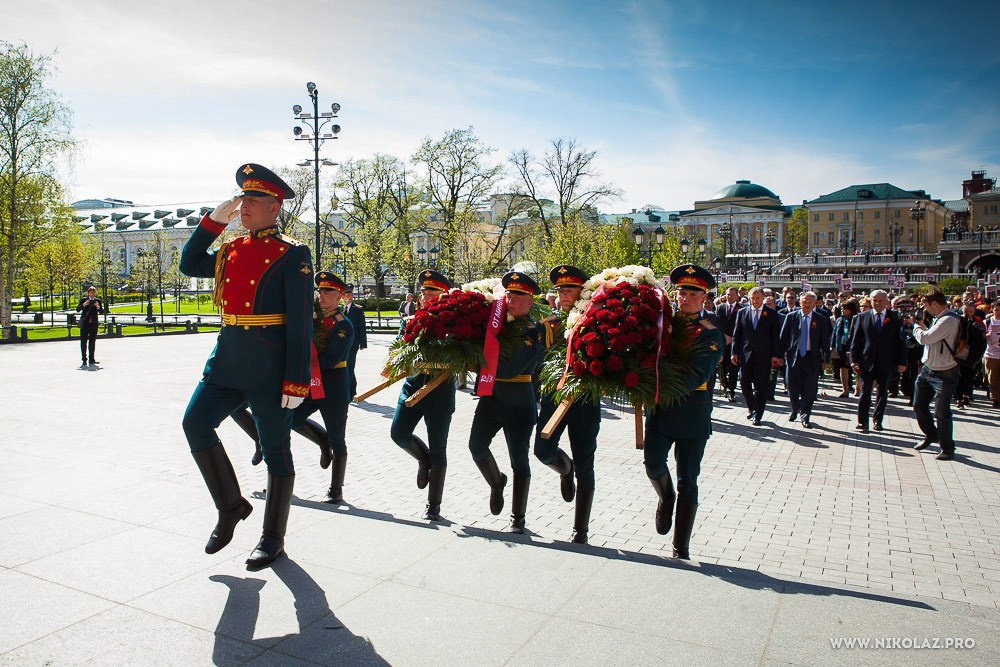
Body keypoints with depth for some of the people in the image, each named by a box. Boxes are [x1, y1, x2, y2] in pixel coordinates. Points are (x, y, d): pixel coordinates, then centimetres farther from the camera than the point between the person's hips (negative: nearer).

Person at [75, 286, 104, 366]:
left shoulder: (98, 301, 8)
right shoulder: (83, 300, 5)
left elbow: (102, 312, 2)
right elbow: (77, 310, -3)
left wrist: (98, 307, -16)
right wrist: (84, 304, -18)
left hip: (94, 324, 1)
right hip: (85, 324, -1)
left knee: (92, 342, 4)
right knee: (83, 342, -1)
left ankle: (92, 360, 10)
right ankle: (84, 361, 2)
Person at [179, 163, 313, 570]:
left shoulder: (291, 254, -8)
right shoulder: (231, 249, 13)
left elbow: (300, 323, -12)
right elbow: (190, 265, 21)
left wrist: (296, 381, -16)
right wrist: (213, 221, 10)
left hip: (269, 365, -6)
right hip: (228, 357, 7)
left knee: (275, 449, 5)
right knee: (196, 422, -7)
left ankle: (273, 537, 20)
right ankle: (231, 506, 13)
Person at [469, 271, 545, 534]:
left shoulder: (534, 332, -12)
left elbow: (510, 369, -21)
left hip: (519, 404, -5)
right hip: (490, 396, 5)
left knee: (519, 460, 4)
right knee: (476, 446, -2)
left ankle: (518, 519, 17)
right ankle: (496, 483, 31)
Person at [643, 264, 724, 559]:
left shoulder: (710, 334, -4)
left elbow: (698, 376, -16)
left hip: (692, 411, -2)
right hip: (659, 408, 2)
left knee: (687, 482, 5)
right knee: (653, 463, -15)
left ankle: (681, 550, 19)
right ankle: (666, 498, 22)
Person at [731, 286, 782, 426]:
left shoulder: (771, 313, 3)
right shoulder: (742, 312, 8)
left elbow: (775, 336, 1)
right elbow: (736, 334, 8)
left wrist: (776, 355, -5)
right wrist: (734, 352, 2)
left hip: (763, 355, -2)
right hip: (746, 354, 2)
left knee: (761, 385, 0)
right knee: (744, 383, 4)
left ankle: (757, 415, 10)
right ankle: (751, 407, 28)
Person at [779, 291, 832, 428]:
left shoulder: (821, 320, 1)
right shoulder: (791, 317, 2)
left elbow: (825, 341, 3)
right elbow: (783, 337, 4)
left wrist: (825, 359, 1)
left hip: (812, 358, 0)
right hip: (793, 356, 1)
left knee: (809, 390, 1)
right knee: (793, 388, 9)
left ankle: (805, 417, 14)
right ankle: (795, 410, 35)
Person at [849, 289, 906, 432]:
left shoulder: (895, 317, 1)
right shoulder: (863, 317, 3)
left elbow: (901, 340, 1)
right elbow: (855, 340, 3)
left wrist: (902, 361, -4)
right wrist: (854, 360, -4)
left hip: (886, 362, 1)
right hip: (866, 361, -1)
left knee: (883, 393, 10)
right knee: (865, 392, 0)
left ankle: (878, 420, 22)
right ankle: (862, 421, 6)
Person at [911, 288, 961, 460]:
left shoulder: (949, 320, -22)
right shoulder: (937, 318, 8)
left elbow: (924, 338, -26)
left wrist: (917, 326, -7)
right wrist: (923, 324, 4)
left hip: (944, 374, -9)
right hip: (927, 369, 9)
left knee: (941, 413, -1)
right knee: (918, 406, 15)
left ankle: (947, 448, 15)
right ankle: (931, 435, 37)